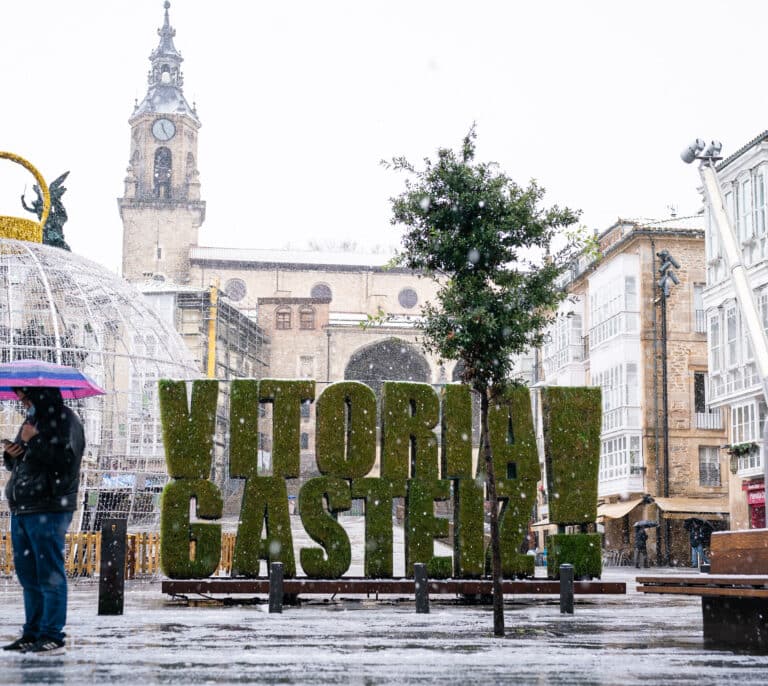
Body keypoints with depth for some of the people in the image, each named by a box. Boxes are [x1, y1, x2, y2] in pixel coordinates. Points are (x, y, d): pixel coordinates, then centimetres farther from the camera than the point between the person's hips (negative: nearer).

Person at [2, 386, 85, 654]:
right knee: (28, 575, 12)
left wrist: (34, 440, -15)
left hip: (49, 509, -9)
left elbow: (66, 459, -19)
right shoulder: (32, 420, 20)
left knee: (49, 575, -6)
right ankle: (32, 633, 19)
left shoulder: (65, 420, -6)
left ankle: (52, 636, -2)